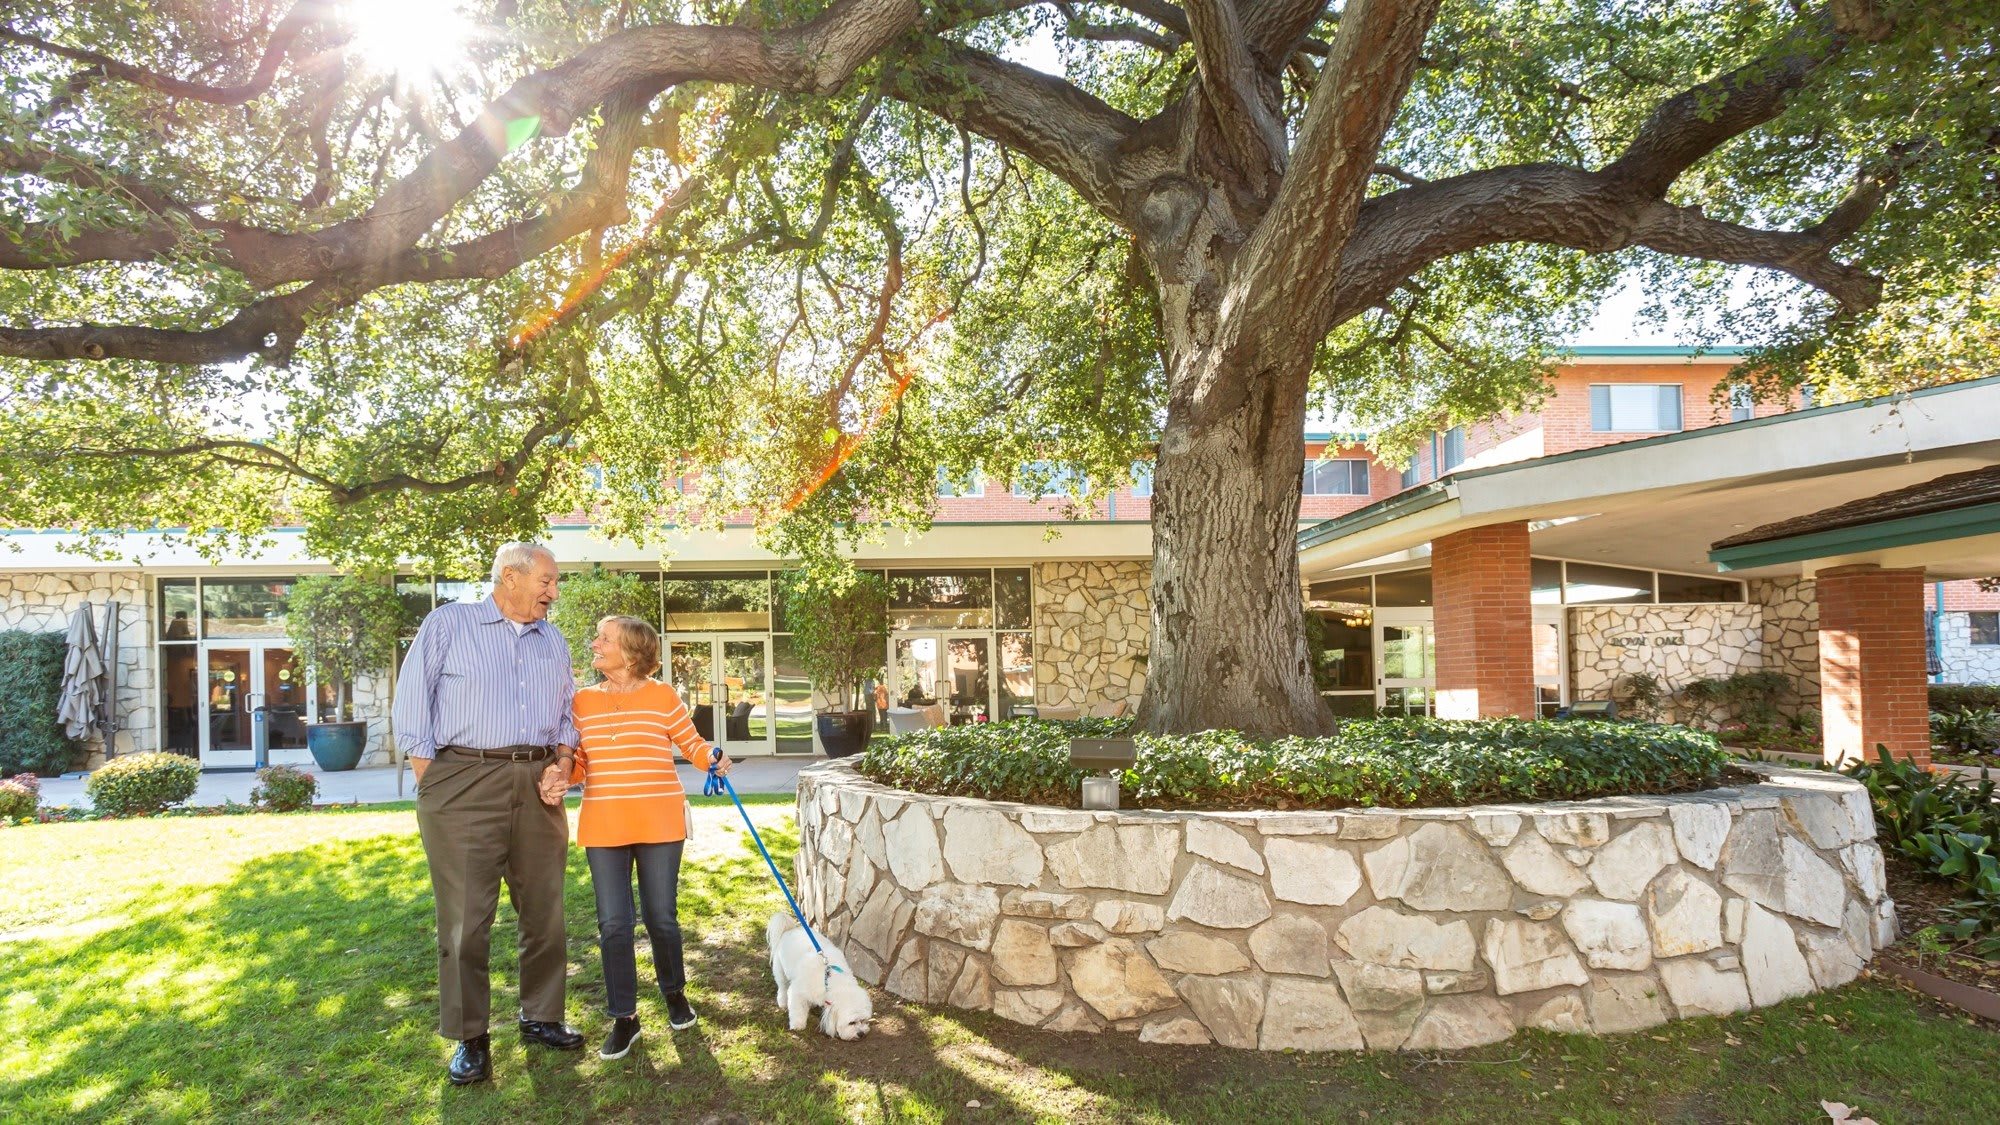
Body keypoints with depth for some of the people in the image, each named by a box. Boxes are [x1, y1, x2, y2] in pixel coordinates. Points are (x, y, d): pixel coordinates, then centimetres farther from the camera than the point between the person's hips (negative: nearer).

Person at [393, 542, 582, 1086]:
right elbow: (412, 700, 0)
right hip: (465, 783, -5)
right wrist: (428, 776, -5)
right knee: (465, 915, -1)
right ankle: (469, 1037, 12)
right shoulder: (448, 623, 3)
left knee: (544, 910, 9)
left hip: (537, 786, 5)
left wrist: (563, 764, 1)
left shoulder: (553, 642, 18)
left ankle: (541, 1017, 24)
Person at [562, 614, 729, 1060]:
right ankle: (624, 1017, 18)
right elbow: (577, 760, 9)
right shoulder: (583, 701, 6)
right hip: (603, 827, 2)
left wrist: (714, 759, -15)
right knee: (613, 924, 3)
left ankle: (674, 992, 34)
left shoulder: (663, 696, -2)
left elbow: (691, 742, 5)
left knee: (662, 918, 8)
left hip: (659, 823, -2)